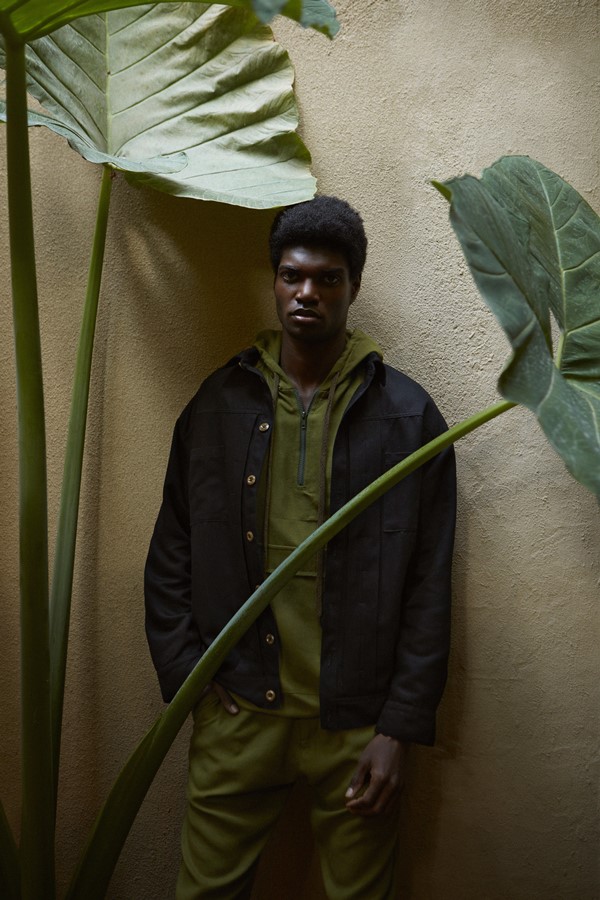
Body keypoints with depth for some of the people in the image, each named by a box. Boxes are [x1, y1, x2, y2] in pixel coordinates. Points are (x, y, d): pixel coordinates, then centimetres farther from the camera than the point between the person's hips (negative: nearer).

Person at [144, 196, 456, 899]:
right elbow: (171, 558, 6)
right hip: (236, 711, 2)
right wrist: (186, 681, 0)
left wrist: (401, 729, -7)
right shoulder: (219, 404, 2)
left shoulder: (406, 415, -4)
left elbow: (428, 585, -5)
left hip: (357, 723, -1)